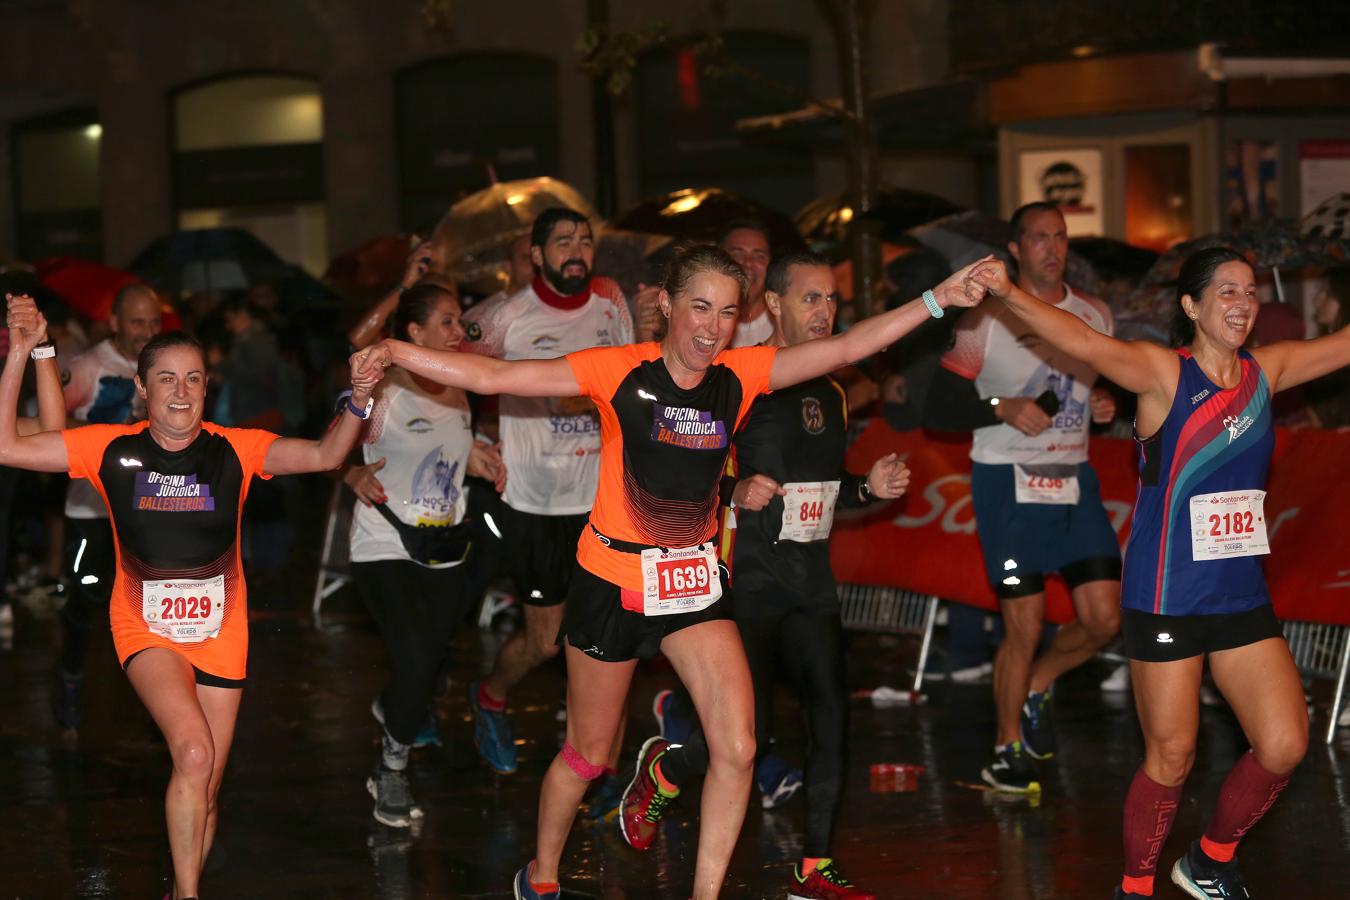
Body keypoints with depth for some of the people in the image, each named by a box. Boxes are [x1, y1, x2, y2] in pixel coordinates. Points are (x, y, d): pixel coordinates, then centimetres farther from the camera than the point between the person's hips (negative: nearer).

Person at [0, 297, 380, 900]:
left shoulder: (233, 450, -6)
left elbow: (323, 456, -15)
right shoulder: (112, 449, -6)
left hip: (219, 632, 2)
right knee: (194, 753, -26)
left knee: (204, 789, 8)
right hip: (146, 630, -2)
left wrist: (358, 400, -33)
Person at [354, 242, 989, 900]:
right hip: (613, 580, -3)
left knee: (737, 749, -11)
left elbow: (845, 348, -9)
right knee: (587, 754, 11)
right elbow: (492, 377, -19)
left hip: (695, 580, 3)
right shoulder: (620, 371, -15)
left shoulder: (741, 375, -5)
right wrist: (397, 352, -30)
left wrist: (936, 301, -19)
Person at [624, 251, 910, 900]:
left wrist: (868, 486, 6)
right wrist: (734, 493, -25)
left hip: (812, 581, 6)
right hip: (747, 580, -6)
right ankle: (661, 768, 21)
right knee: (749, 731, -11)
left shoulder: (831, 394, 13)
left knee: (831, 716, -4)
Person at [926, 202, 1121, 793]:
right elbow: (940, 409, -6)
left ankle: (1037, 686, 27)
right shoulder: (986, 320, -6)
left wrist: (1105, 406, 1)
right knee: (1025, 627, -5)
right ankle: (1008, 749, 15)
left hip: (1074, 479, 5)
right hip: (1009, 481, -5)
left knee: (1104, 618, -2)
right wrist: (1004, 409, -20)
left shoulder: (1096, 317, 9)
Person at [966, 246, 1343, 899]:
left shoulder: (1265, 372, 6)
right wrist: (1009, 294, -41)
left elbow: (1341, 345, 14)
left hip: (1242, 597, 6)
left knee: (1285, 747, 2)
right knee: (1171, 760, 0)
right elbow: (1084, 342, -26)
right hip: (1167, 600, -5)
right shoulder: (1164, 372, -10)